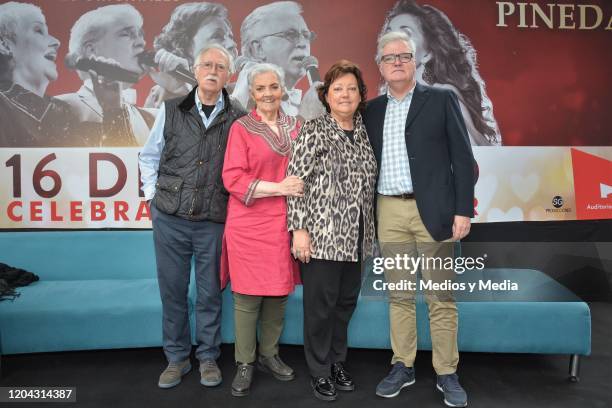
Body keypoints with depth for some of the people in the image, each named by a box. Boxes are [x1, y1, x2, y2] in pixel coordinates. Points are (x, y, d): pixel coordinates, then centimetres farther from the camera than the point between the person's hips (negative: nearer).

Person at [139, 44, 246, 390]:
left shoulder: (238, 119, -1)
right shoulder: (171, 110, 4)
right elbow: (148, 157, 13)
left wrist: (235, 199, 1)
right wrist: (153, 193, 6)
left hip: (214, 221, -1)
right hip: (170, 218, 2)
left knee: (210, 293, 9)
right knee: (172, 290, 11)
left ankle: (208, 357, 28)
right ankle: (177, 358, 28)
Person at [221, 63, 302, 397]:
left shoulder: (295, 127, 10)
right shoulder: (241, 127, -2)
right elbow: (233, 178, -9)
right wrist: (278, 188, -16)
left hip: (283, 222, 4)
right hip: (249, 224, -4)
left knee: (279, 292, 10)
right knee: (248, 294, 3)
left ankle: (269, 354, 29)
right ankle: (244, 363, 20)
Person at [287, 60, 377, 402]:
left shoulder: (363, 132, 11)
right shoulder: (314, 132, -5)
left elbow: (368, 184, 15)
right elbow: (296, 181, -10)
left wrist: (370, 232, 13)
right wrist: (299, 229, -15)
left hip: (356, 238, 6)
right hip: (323, 235, -5)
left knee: (346, 302, 14)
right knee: (321, 305, 4)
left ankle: (338, 362, 32)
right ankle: (320, 372, 22)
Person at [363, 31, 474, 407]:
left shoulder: (441, 99, 3)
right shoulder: (373, 109, 12)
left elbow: (462, 157, -1)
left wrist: (463, 210, -8)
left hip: (432, 210, -3)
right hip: (390, 211, 3)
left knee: (441, 297, 4)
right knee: (399, 294, 11)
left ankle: (447, 374, 19)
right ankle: (403, 367, 25)